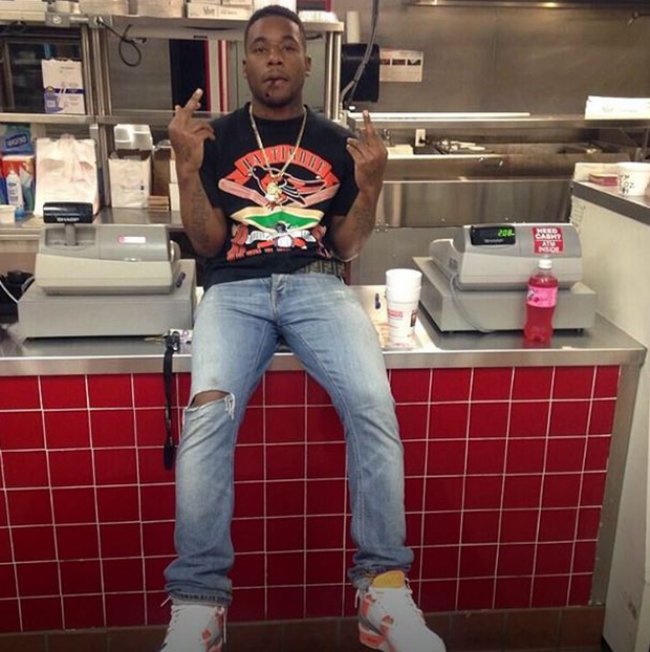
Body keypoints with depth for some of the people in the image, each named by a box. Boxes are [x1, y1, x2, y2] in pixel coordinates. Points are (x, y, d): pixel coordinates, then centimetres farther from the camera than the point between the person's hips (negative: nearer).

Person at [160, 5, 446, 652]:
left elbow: (347, 245, 13)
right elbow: (208, 243, 6)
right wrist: (187, 166, -6)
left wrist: (370, 185, -4)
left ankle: (383, 585, -14)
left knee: (372, 404, -28)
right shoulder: (217, 137, 12)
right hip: (235, 288, 0)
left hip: (317, 284, 1)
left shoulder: (337, 142, 14)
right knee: (208, 412, -30)